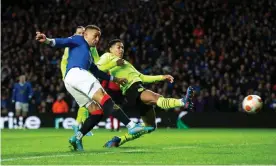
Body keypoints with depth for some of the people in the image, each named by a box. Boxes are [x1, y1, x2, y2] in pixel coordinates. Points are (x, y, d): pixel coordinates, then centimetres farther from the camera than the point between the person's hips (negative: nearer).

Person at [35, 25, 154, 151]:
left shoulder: (88, 54, 39)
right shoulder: (79, 40, 16)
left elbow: (96, 72, 43)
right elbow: (63, 42, -1)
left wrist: (114, 79, 49)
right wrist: (48, 40, -21)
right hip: (76, 73, -10)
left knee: (97, 112, 3)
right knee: (104, 99, -22)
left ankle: (77, 138, -4)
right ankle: (131, 126, -36)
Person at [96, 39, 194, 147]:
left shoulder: (125, 63, 37)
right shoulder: (108, 57, 14)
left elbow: (142, 77, 32)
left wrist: (162, 77, 23)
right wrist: (115, 63, -8)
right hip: (130, 89, -9)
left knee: (150, 125, 9)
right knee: (156, 98, -35)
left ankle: (119, 140, 12)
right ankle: (183, 102, -60)